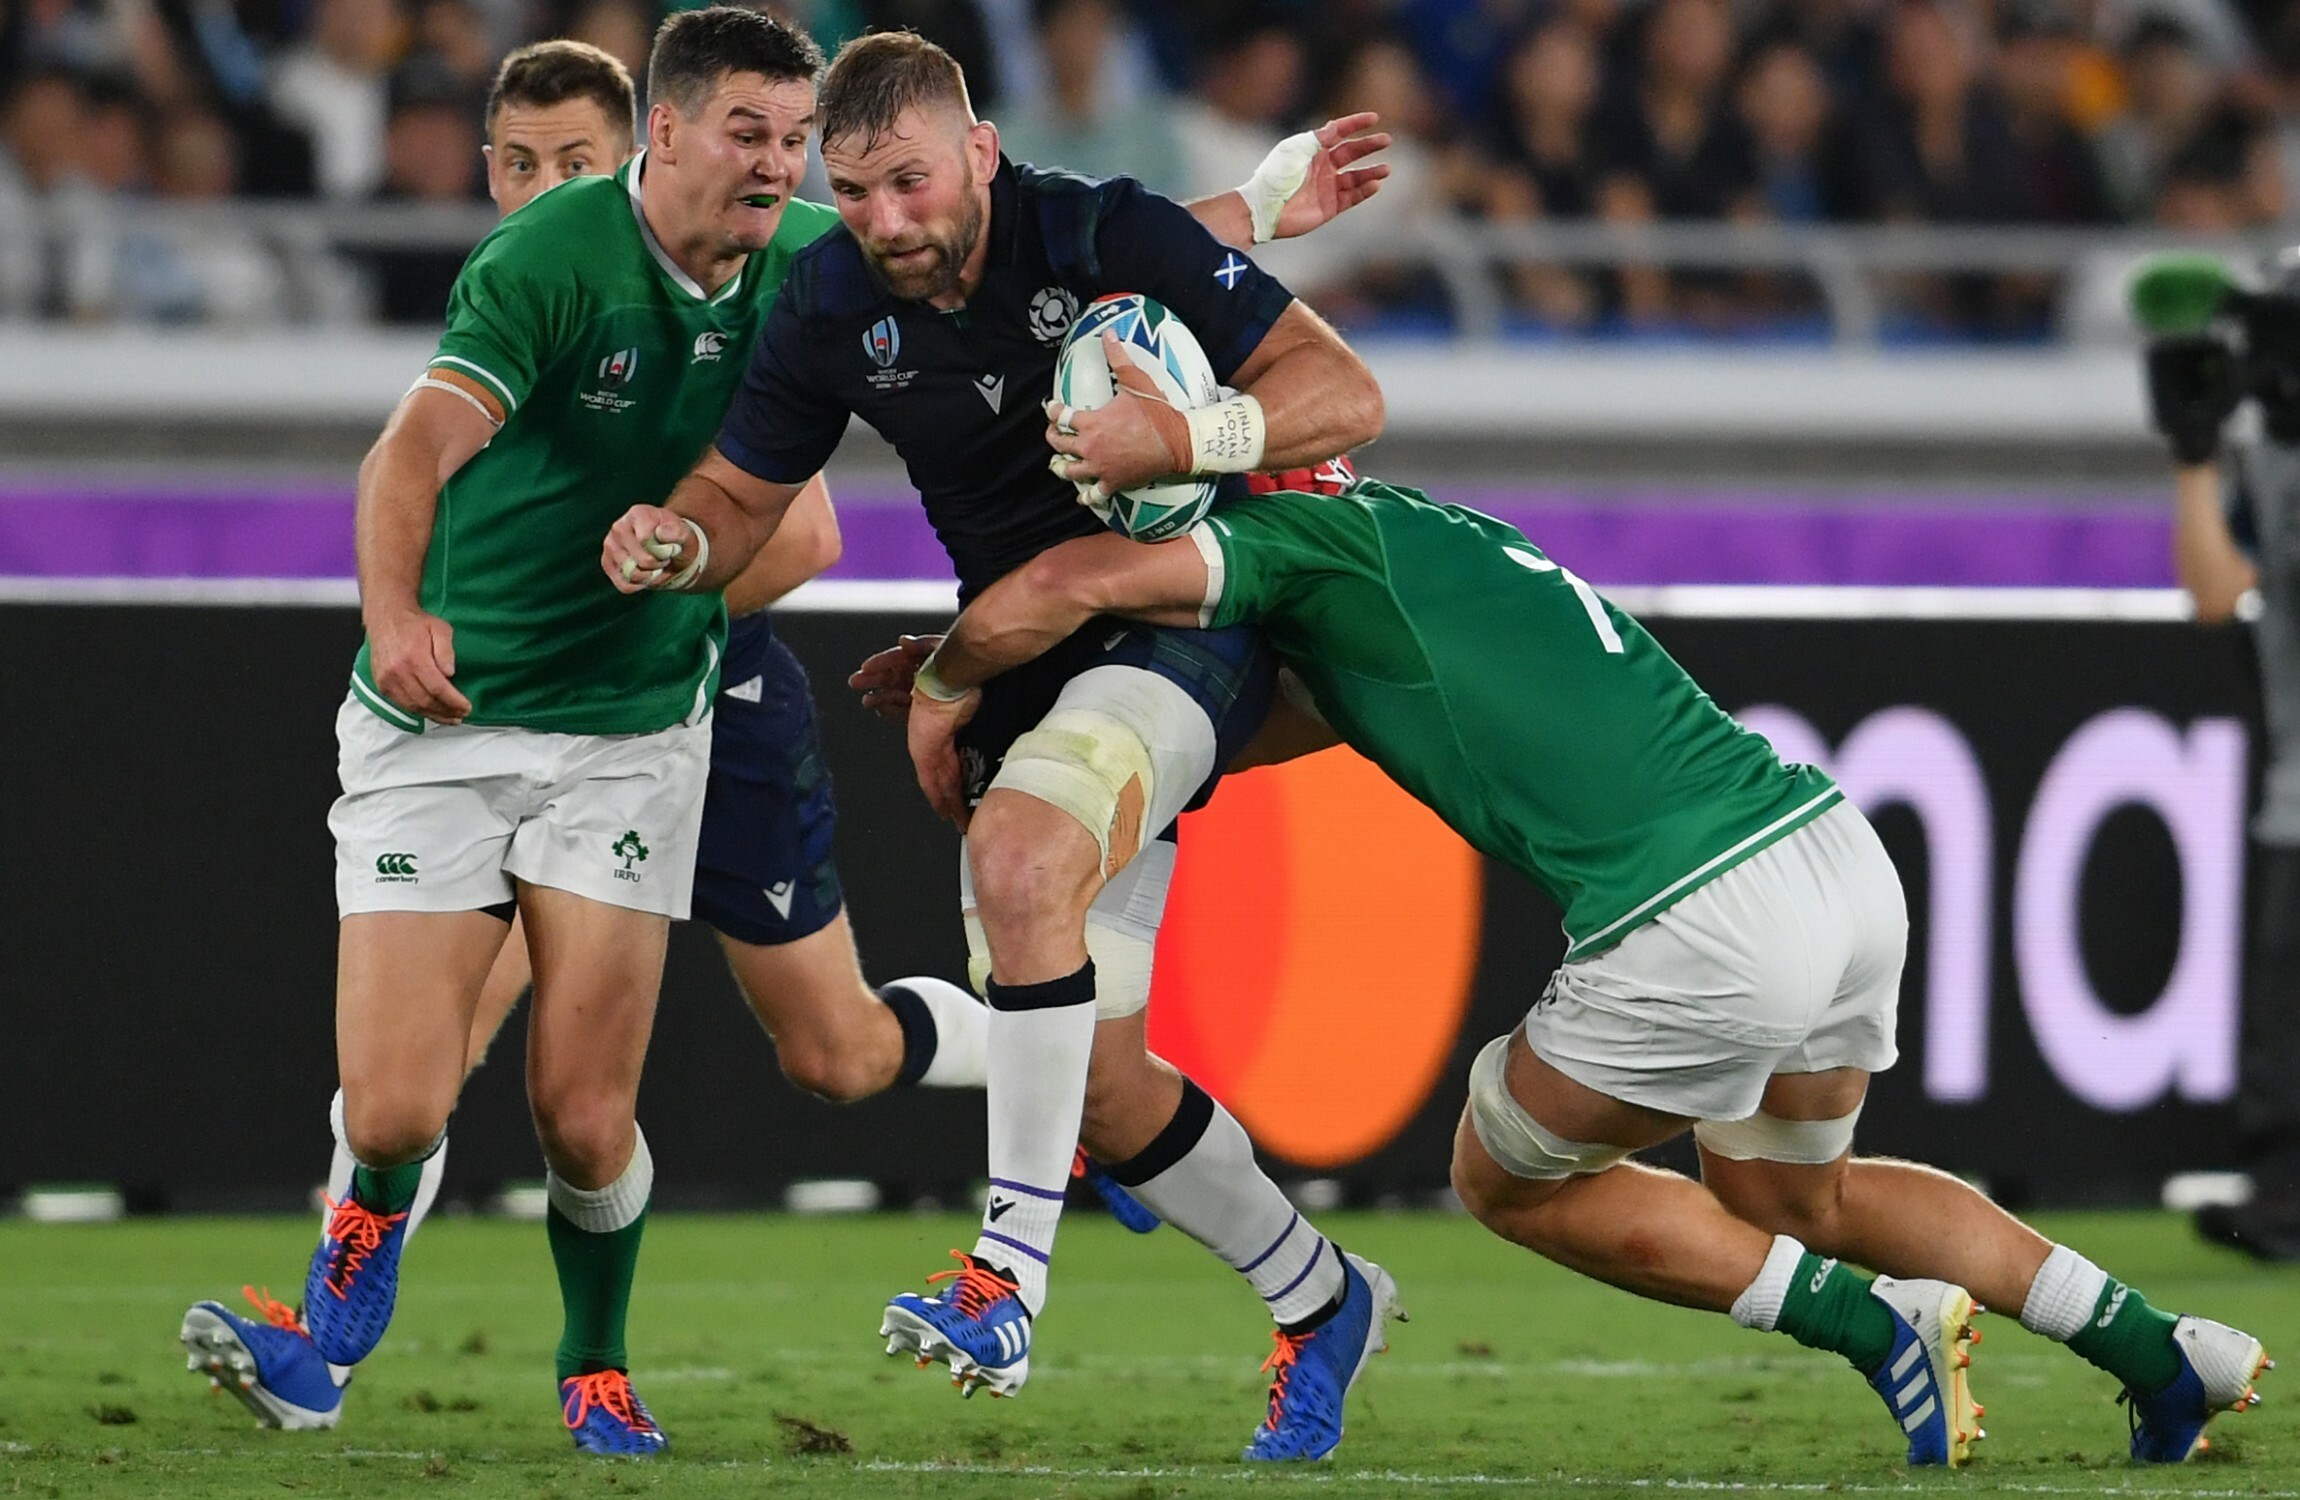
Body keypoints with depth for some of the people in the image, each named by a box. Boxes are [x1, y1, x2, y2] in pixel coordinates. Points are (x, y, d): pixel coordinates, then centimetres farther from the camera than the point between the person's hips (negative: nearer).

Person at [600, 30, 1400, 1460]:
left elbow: (1345, 393, -18)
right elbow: (743, 494, 7)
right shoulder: (833, 306, -3)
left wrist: (1187, 439, -36)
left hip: (1181, 623, -6)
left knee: (1020, 855, -35)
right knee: (1101, 1081, 3)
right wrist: (675, 541, -17)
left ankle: (1009, 1283, -33)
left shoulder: (1107, 232, -17)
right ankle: (1321, 1302, 27)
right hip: (1021, 673, 6)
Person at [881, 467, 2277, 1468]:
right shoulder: (1441, 536, 26)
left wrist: (951, 684, 10)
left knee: (1510, 1177, 18)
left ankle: (1881, 1325, 8)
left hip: (1706, 924, -8)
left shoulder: (1303, 539, 1)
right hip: (1843, 854, 8)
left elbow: (1053, 592, -12)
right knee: (1787, 1197, 31)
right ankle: (2160, 1349, 22)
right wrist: (971, 667, 34)